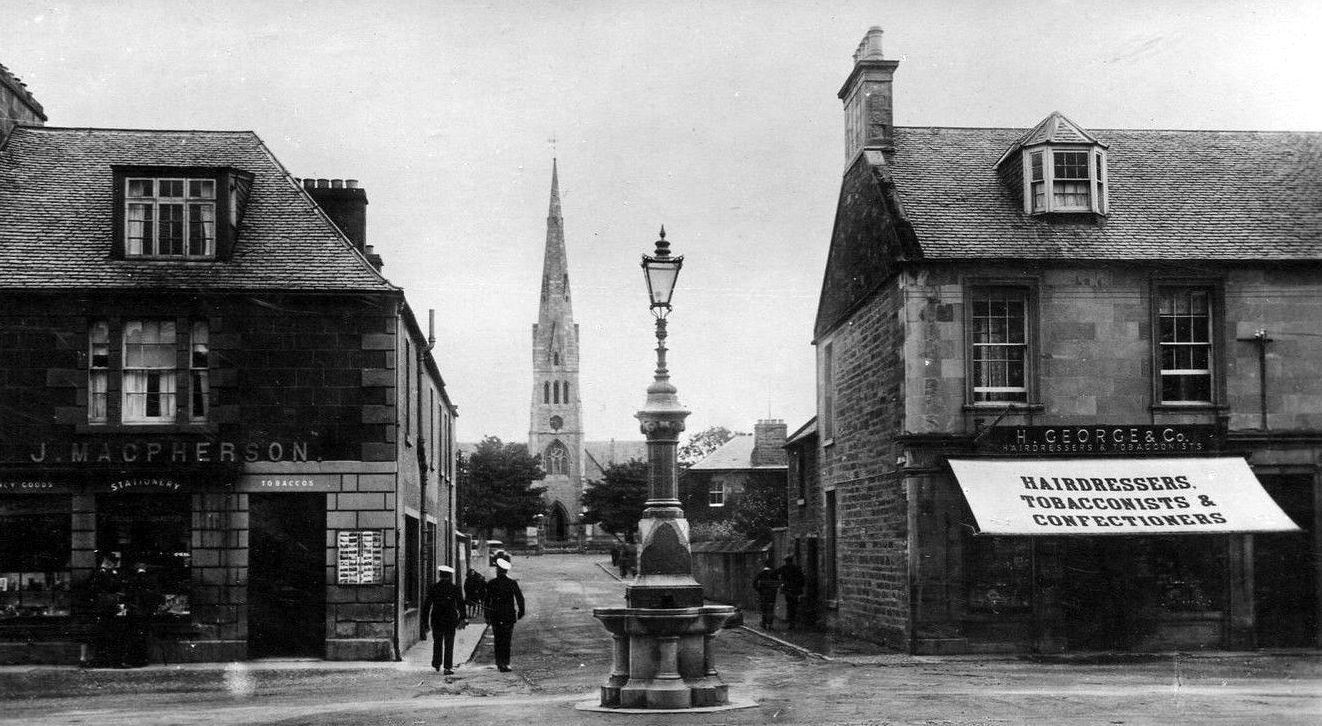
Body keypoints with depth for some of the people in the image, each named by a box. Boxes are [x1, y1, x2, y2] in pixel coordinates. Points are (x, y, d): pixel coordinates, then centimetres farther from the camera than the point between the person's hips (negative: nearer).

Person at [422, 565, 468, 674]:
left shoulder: (433, 588, -1)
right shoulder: (455, 589, -4)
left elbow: (426, 605, 1)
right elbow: (461, 605, -5)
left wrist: (425, 620, 7)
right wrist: (463, 618, -1)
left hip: (436, 620, 1)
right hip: (450, 620, -1)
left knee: (437, 643, 18)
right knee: (449, 644, 3)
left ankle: (436, 664, 22)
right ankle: (448, 667, -1)